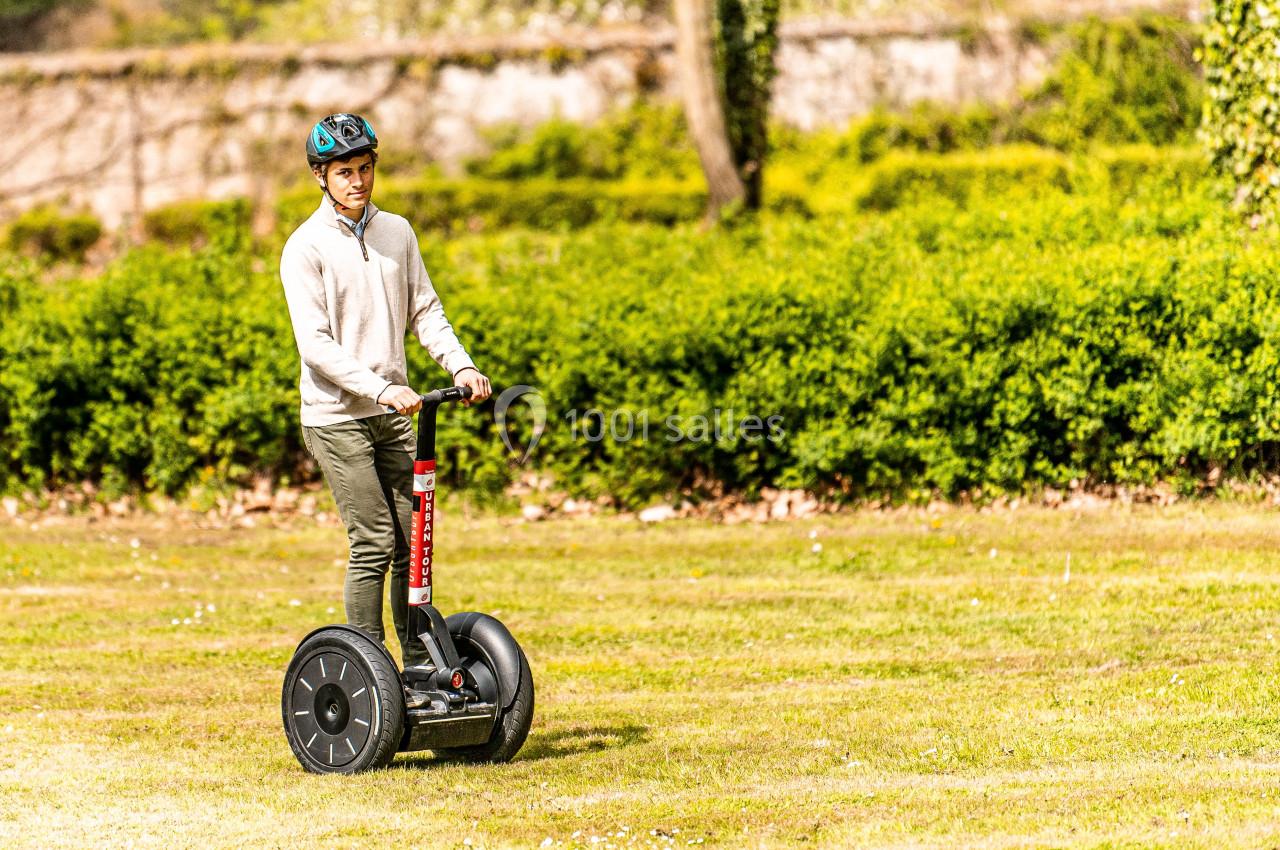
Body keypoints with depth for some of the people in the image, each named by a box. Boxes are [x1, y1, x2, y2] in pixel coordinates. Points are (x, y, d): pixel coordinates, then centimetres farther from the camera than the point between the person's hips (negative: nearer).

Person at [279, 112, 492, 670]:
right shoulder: (306, 248, -8)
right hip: (337, 415, -5)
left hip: (393, 413, 5)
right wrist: (380, 388, -24)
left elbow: (424, 311, 13)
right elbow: (315, 344, -15)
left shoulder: (397, 233, 9)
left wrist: (461, 366, -4)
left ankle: (419, 666, 12)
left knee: (413, 540, 4)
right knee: (374, 544, -8)